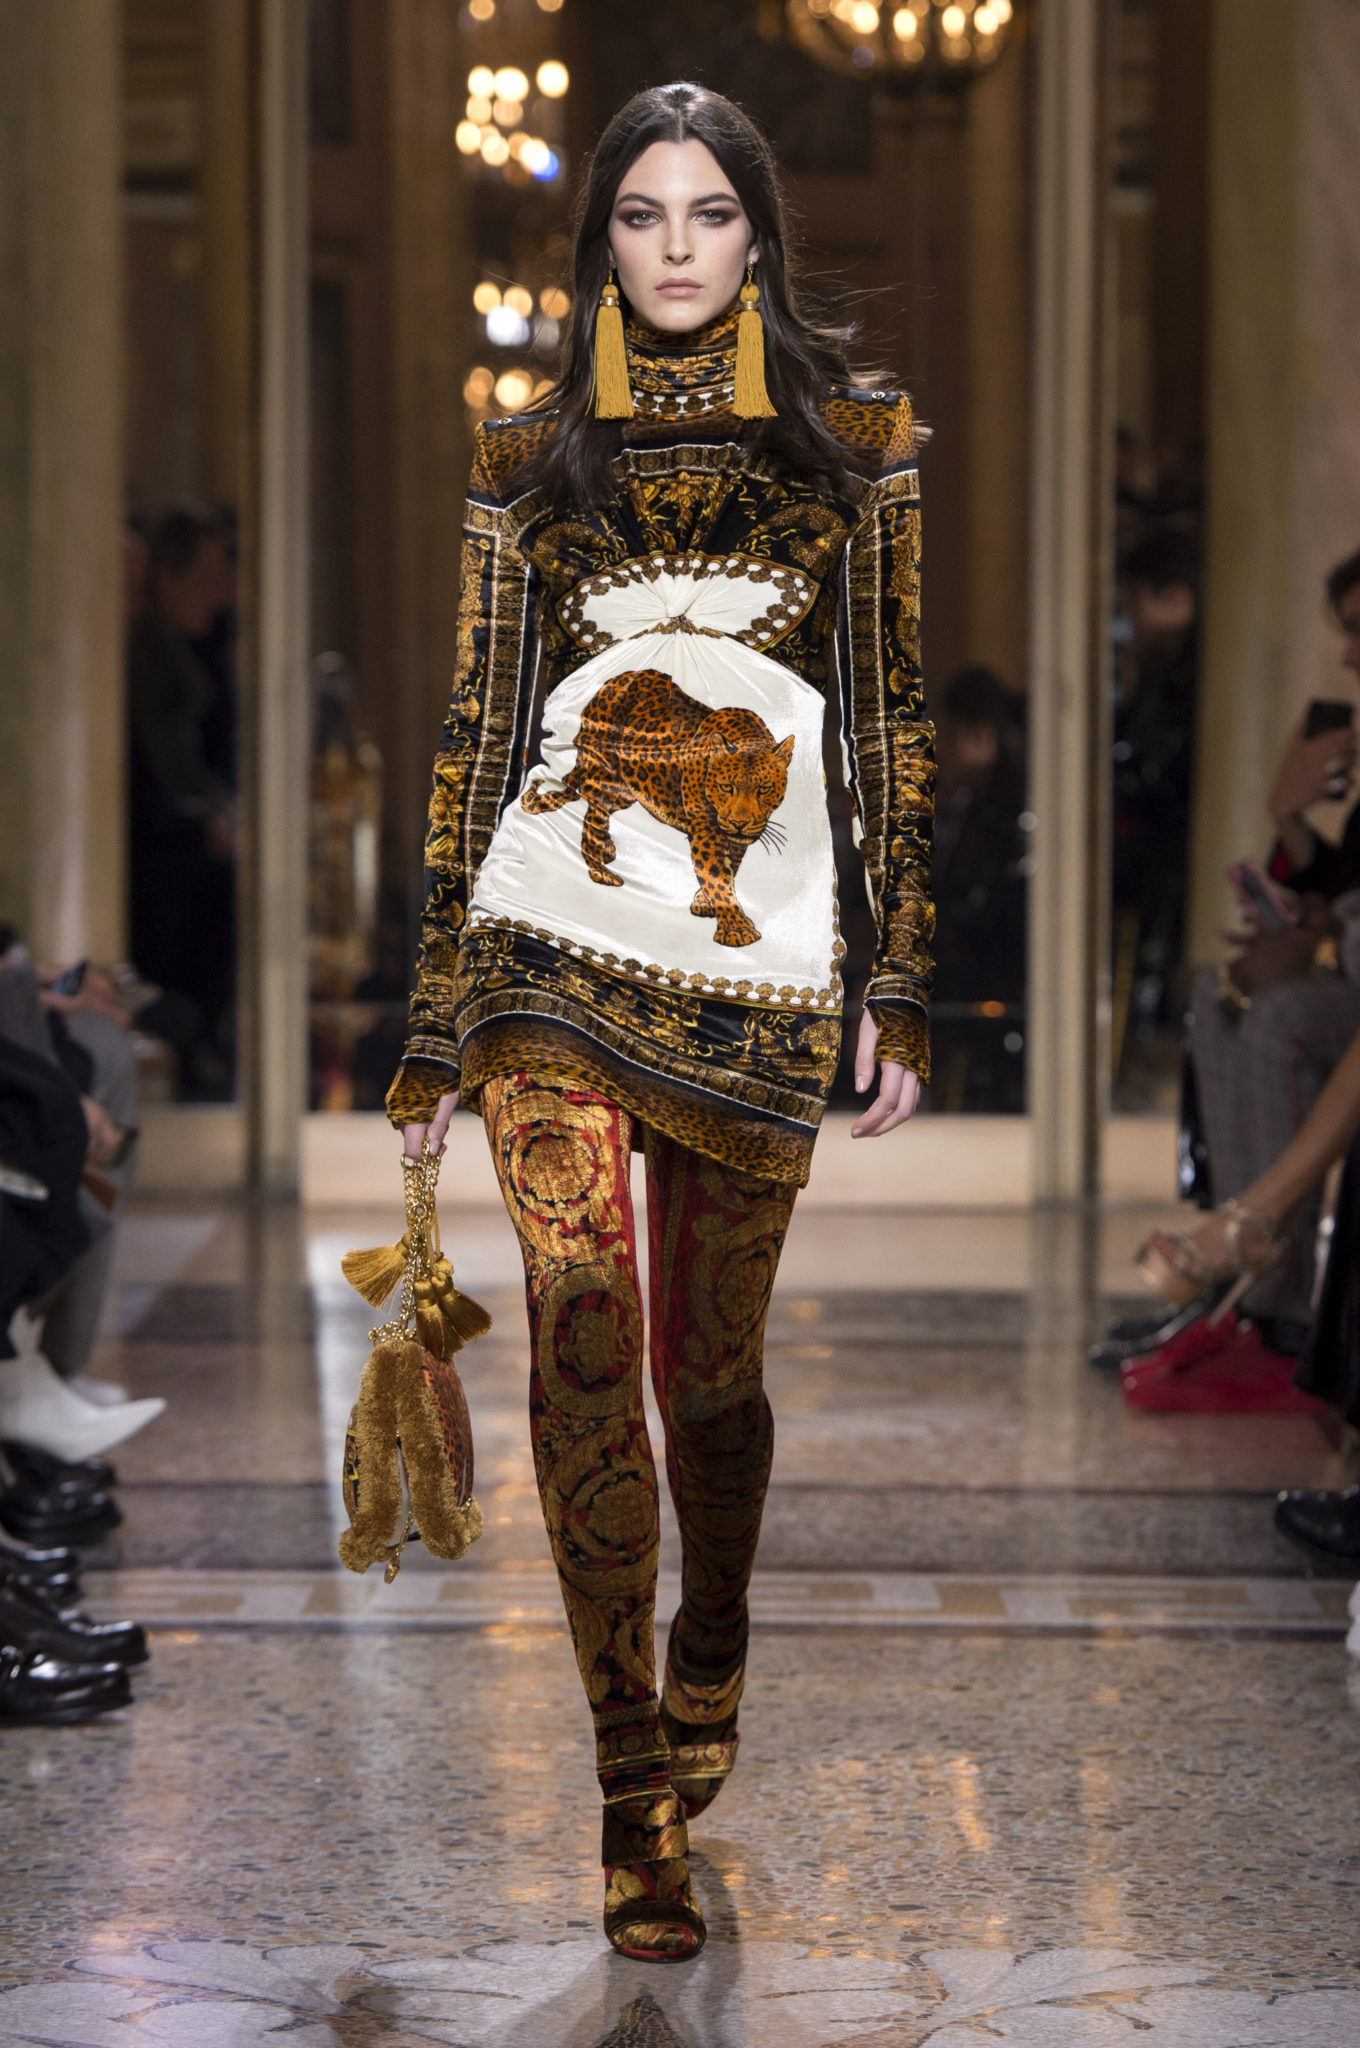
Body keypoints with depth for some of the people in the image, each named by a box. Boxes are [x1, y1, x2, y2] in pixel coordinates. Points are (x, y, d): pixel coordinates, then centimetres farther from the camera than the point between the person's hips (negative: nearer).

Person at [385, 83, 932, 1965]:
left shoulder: (855, 444, 8)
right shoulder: (529, 463, 9)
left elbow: (894, 723, 7)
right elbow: (476, 731, 9)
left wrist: (903, 992, 1)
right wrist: (437, 1015, 6)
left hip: (759, 961, 0)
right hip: (552, 935, 0)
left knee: (711, 1362, 7)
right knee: (584, 1324, -13)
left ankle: (710, 1657, 37)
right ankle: (638, 1793, -8)